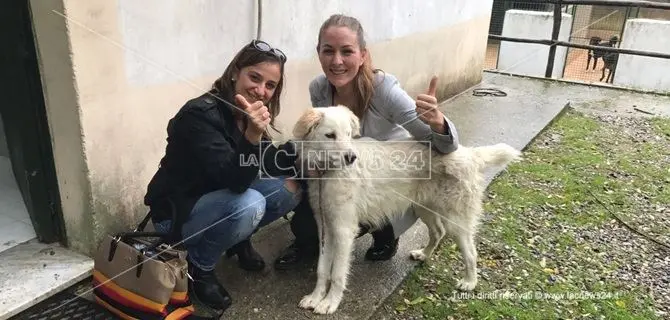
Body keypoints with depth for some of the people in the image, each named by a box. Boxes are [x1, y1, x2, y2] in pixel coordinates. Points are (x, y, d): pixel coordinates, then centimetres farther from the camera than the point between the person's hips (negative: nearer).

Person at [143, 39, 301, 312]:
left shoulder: (249, 113, -4)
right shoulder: (200, 114, -27)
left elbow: (267, 164, 1)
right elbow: (236, 181, -35)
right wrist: (252, 135, -49)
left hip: (222, 198, 8)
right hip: (176, 211, -7)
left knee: (291, 188, -6)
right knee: (249, 204, -34)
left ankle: (238, 238, 16)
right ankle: (198, 267, -7)